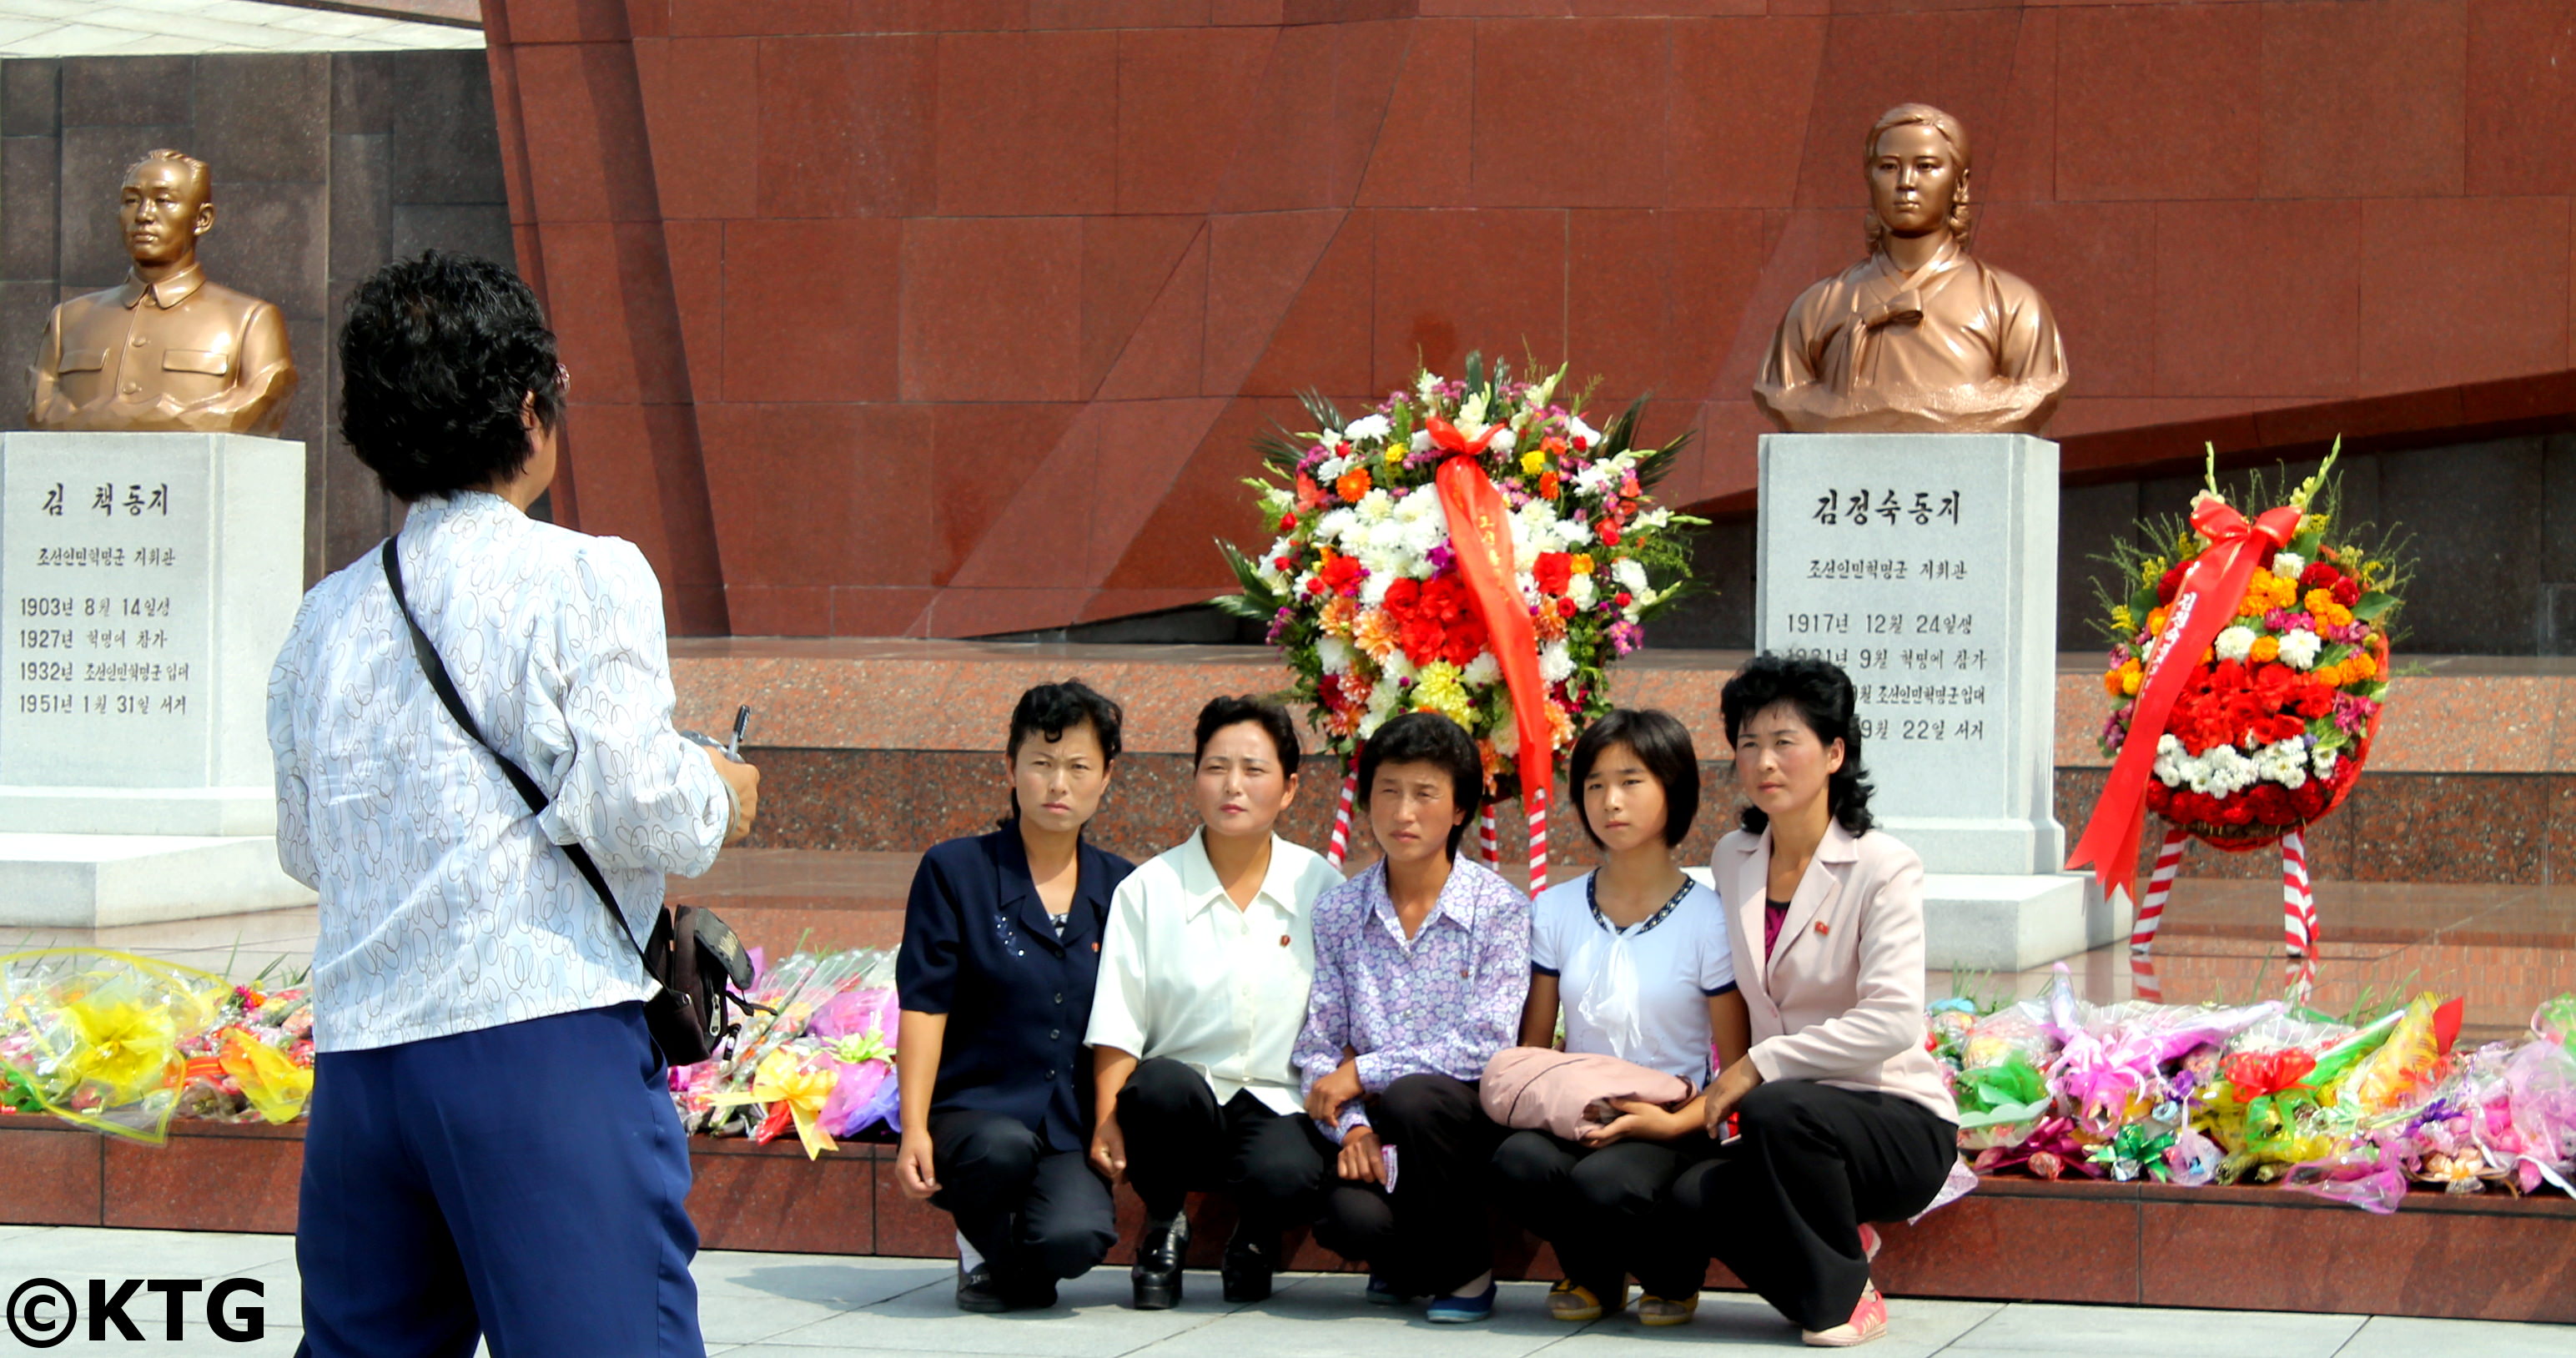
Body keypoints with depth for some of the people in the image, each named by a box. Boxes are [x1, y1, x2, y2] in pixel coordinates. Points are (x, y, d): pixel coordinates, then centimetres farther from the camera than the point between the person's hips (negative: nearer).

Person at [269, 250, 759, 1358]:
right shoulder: (585, 579, -3)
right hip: (540, 1028, -6)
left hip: (357, 1052, 6)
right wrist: (719, 794, 10)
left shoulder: (327, 617, 13)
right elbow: (635, 812, -11)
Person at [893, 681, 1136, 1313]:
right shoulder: (954, 871, 2)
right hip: (973, 1110, -2)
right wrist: (915, 1131, -13)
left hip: (1074, 1126, 2)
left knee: (1075, 1238, -30)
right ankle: (985, 1242, -2)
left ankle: (1013, 1266, 9)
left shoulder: (1121, 888, 10)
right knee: (1005, 1147, -38)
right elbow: (922, 1007, -4)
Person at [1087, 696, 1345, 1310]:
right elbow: (1117, 1028, 0)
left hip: (1277, 1104, 0)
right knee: (1162, 1085, -36)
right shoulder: (1147, 891, 3)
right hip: (1180, 1103, 0)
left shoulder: (1321, 889, 6)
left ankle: (1256, 1235, 6)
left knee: (1287, 1178, -35)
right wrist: (1106, 1120, -15)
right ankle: (1162, 1228, -4)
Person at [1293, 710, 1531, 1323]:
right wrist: (1351, 1126, -15)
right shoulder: (1338, 911, 5)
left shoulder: (1499, 908, -5)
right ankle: (1410, 1263, 10)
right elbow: (1317, 1048, 4)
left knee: (1413, 1097, -36)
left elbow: (1485, 1045, -14)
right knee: (1351, 1217, -31)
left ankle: (1465, 1265, -9)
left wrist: (1360, 1073, -14)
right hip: (1378, 1128, 2)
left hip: (1469, 1116, -2)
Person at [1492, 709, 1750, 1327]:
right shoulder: (1555, 911, 11)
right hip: (1573, 1120, 3)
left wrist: (1676, 1122, -20)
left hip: (1667, 1131, -3)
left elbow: (1738, 1073, -2)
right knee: (1517, 1163, -33)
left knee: (1605, 1185, -36)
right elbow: (1531, 1049, 14)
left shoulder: (1709, 920, -2)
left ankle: (1675, 1274, 2)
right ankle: (1592, 1273, 3)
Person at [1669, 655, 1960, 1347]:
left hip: (1901, 1122, -4)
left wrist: (1760, 1065, -20)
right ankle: (1835, 1247, 3)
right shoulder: (1732, 860, 10)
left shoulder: (1882, 868, -9)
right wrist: (1708, 1094, 1)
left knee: (1778, 1108, -35)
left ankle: (1846, 1296, -12)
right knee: (1694, 1192, -26)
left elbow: (1893, 1022, -20)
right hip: (1792, 1127, 5)